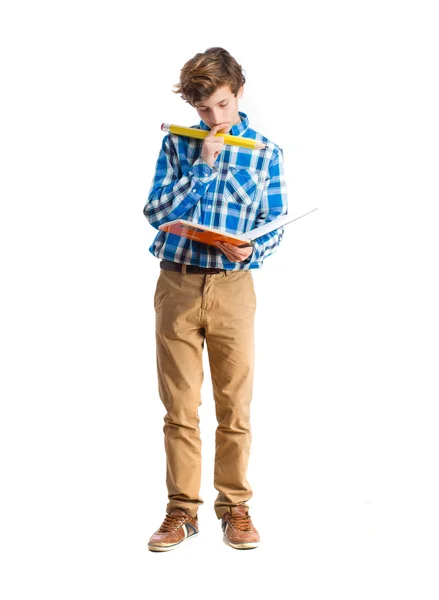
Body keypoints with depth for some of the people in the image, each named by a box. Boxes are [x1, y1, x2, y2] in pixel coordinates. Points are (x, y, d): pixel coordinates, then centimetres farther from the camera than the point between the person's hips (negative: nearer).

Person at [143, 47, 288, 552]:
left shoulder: (265, 152, 5)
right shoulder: (177, 145, 6)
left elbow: (275, 224, 6)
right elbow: (155, 211, -3)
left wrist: (251, 250, -15)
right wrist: (201, 166, -10)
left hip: (233, 287, 0)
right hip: (177, 284, 1)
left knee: (234, 406, 3)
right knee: (179, 407, 5)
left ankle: (235, 508, 16)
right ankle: (182, 510, 14)